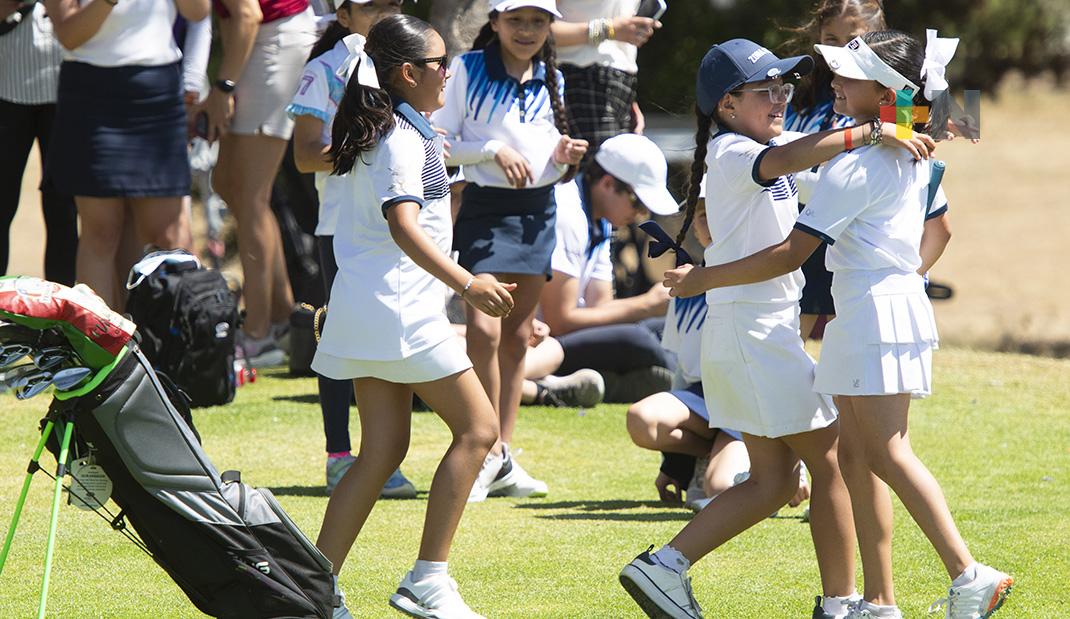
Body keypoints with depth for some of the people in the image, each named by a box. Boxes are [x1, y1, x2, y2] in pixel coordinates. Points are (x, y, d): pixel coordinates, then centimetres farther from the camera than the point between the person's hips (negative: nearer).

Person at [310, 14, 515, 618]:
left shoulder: (378, 134, 16)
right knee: (478, 428, -5)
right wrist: (467, 283, -37)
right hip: (400, 309, -10)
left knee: (383, 450, 8)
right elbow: (404, 227, -27)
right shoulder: (404, 141, -14)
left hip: (366, 312, 10)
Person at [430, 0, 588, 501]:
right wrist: (493, 149, -17)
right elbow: (439, 142, -5)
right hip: (486, 209, -5)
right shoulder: (469, 70, -3)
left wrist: (563, 157, -2)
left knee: (517, 337, 8)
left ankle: (502, 458, 15)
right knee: (484, 328, -17)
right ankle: (488, 455, -6)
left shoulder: (550, 81, 13)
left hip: (538, 210, 5)